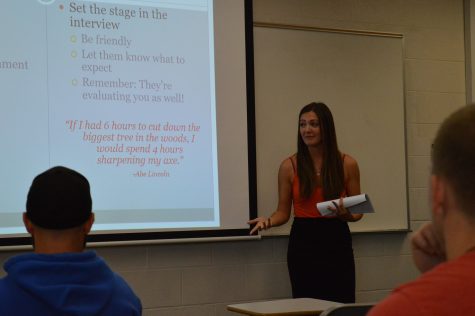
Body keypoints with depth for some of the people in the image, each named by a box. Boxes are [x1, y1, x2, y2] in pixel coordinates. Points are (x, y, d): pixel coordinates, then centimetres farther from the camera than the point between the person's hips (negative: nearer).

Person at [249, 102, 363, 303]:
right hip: (303, 244, 0)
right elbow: (283, 212, 6)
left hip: (337, 243, 0)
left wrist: (346, 215, -13)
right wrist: (268, 222, -14)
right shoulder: (289, 166, 1)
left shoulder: (347, 164, 1)